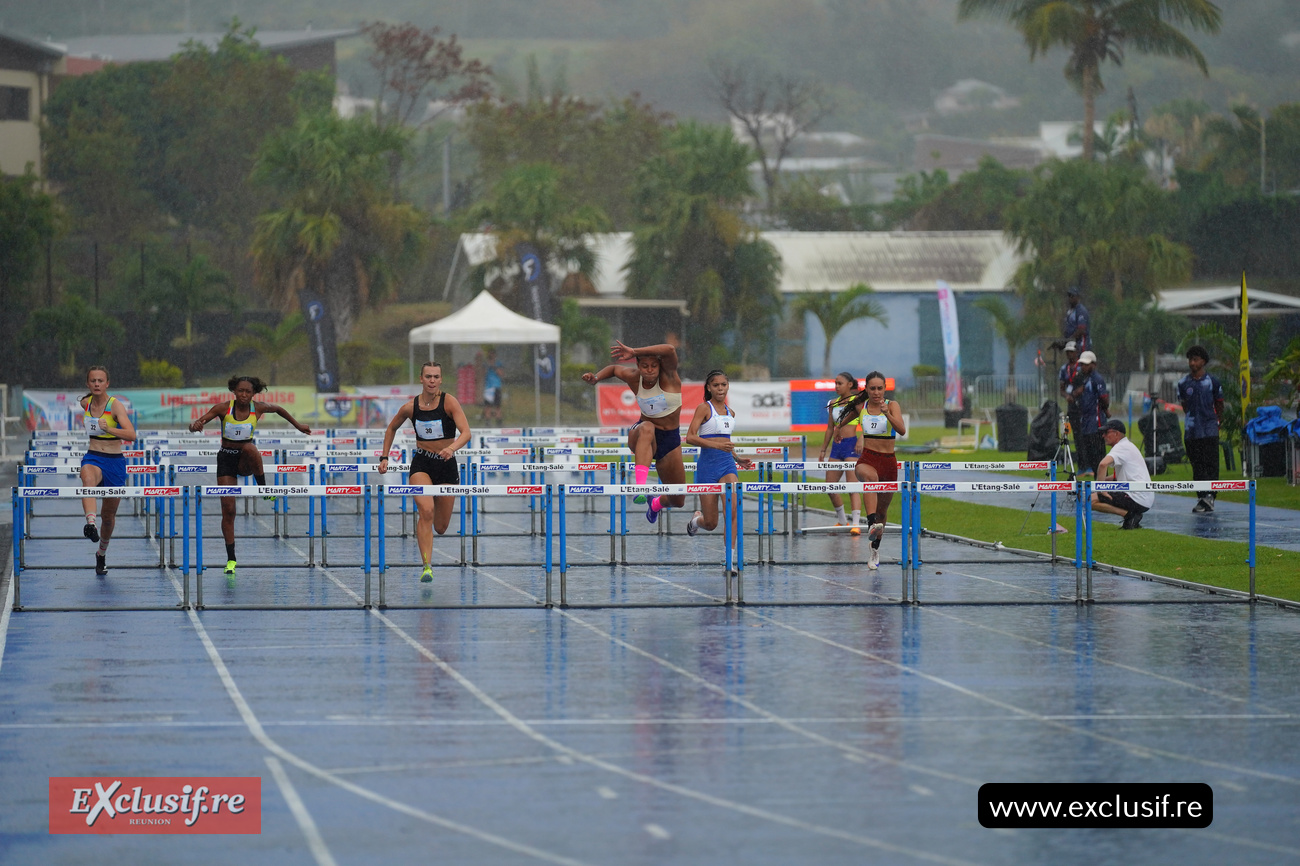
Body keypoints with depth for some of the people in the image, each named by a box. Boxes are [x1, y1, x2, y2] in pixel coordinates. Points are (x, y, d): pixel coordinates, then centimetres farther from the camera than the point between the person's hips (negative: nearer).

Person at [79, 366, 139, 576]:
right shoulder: (85, 403, 2)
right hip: (93, 458, 1)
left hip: (115, 462, -1)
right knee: (88, 479, -39)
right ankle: (90, 524, -63)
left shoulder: (115, 405, -12)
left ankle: (102, 553, 39)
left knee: (109, 515, 10)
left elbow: (131, 434, -26)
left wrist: (108, 429, -38)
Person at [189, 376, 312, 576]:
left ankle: (263, 488, -18)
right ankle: (231, 559, 2)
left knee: (250, 448, -39)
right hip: (226, 459, 0)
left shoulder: (258, 408, -6)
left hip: (246, 461, 0)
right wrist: (194, 425, -38)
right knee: (228, 509, -7)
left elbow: (278, 409, 15)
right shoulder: (223, 409, -11)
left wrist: (298, 425, 22)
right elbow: (197, 422, -15)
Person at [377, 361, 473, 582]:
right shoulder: (410, 407, -3)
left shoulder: (449, 402, -11)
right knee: (426, 511, -25)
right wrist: (384, 457, 11)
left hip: (447, 464, 0)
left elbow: (466, 433, -22)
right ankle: (427, 566, -26)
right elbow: (391, 428, 17)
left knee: (441, 527, 8)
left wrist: (452, 448, -41)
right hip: (421, 464, 0)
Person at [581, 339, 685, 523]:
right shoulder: (634, 377, -5)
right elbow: (615, 369, 19)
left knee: (678, 501, 8)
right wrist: (595, 378, 1)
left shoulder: (668, 375, -14)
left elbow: (669, 350, -37)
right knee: (647, 428, -42)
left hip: (670, 440, 0)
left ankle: (656, 504, 48)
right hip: (641, 438, 0)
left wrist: (634, 352, -38)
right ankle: (640, 485, -56)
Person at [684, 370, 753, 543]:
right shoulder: (704, 408, -5)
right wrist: (716, 445, -26)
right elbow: (690, 437, -16)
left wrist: (738, 459, 17)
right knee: (711, 524, 3)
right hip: (707, 465, -4)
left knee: (733, 509, -21)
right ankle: (697, 519, 40)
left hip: (727, 464, 4)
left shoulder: (730, 413, 14)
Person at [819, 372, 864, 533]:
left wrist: (861, 441, -26)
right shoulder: (833, 403, 15)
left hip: (851, 444, -7)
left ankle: (855, 524, -18)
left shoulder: (855, 400, -4)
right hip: (836, 447, 7)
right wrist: (823, 450, 19)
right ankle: (841, 520, 24)